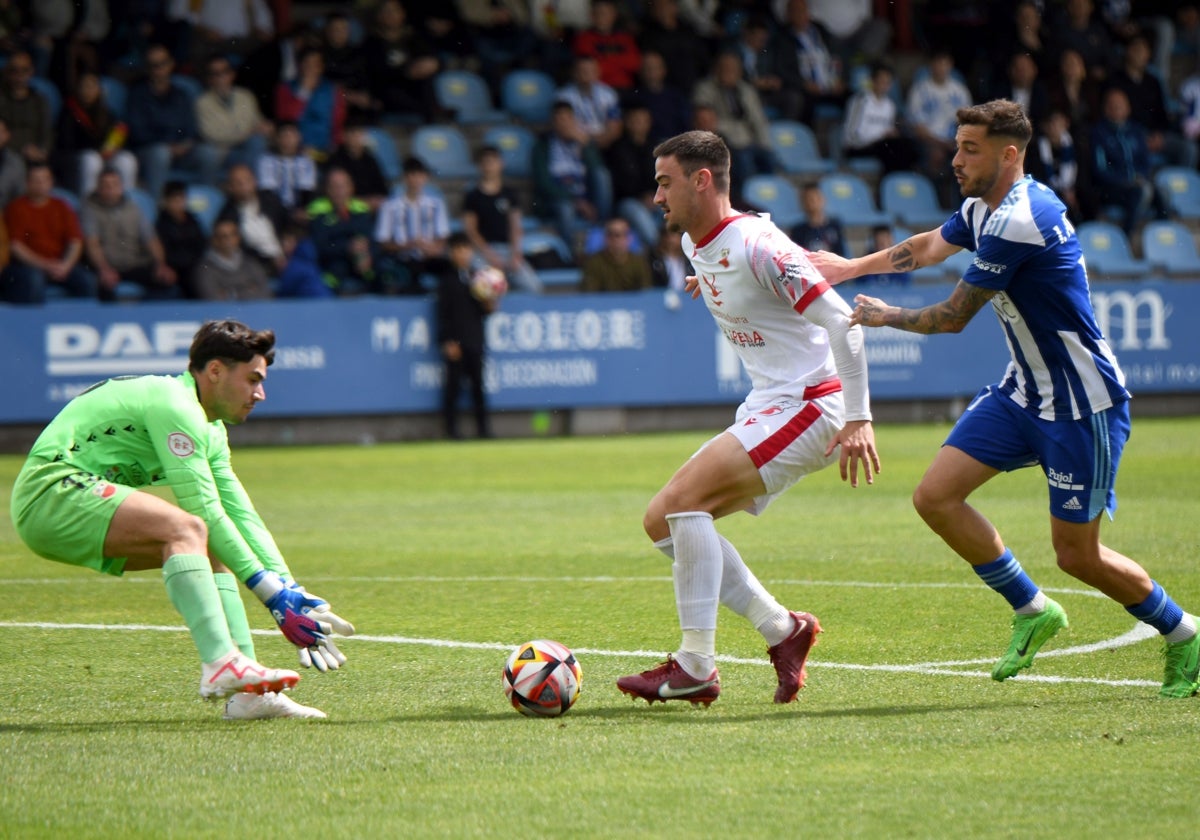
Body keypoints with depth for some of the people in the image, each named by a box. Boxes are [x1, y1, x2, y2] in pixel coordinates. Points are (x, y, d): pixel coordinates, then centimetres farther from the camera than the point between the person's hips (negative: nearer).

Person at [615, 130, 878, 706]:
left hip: (808, 407, -10)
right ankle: (781, 628, 6)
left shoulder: (755, 245, -19)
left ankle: (695, 668, -21)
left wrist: (857, 419, -22)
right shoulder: (694, 245, 9)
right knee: (662, 521, 4)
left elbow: (841, 321, -20)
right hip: (765, 410, 10)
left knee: (683, 499, -23)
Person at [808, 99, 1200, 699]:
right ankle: (1032, 610, 13)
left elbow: (953, 317, -18)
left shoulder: (1018, 222, -24)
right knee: (935, 496, -2)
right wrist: (852, 267, 30)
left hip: (1082, 403, -9)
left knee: (1076, 554, -3)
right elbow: (929, 246, 26)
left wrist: (886, 317, -1)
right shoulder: (985, 209, 5)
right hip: (1024, 391, 9)